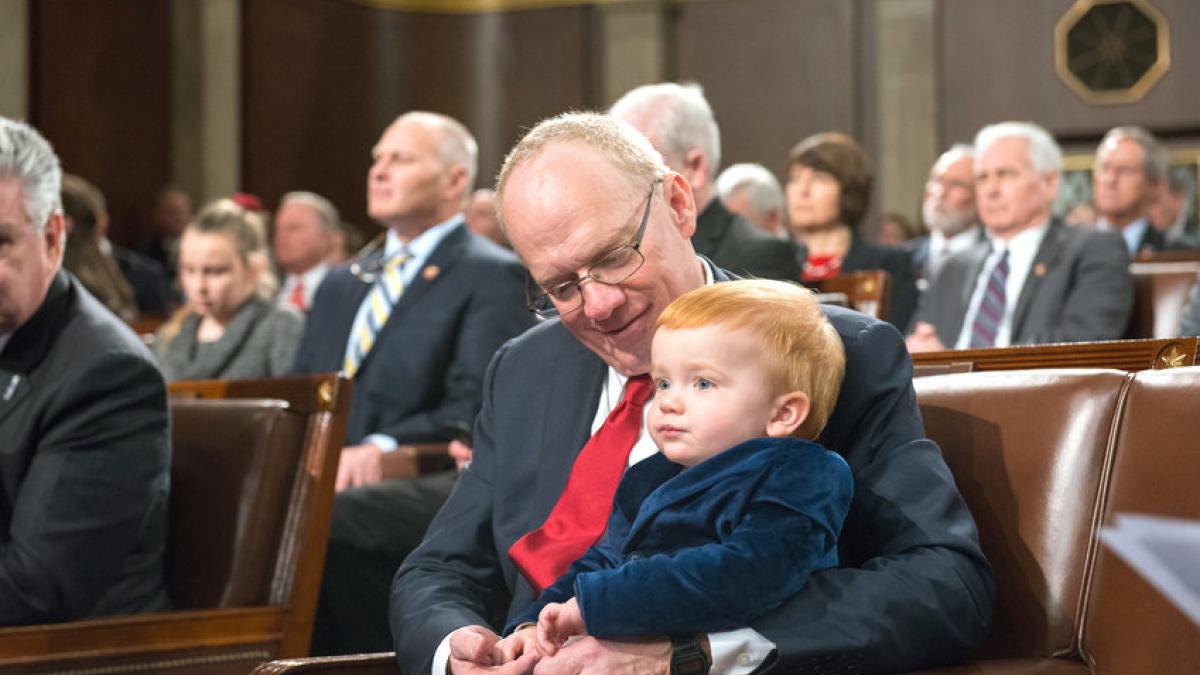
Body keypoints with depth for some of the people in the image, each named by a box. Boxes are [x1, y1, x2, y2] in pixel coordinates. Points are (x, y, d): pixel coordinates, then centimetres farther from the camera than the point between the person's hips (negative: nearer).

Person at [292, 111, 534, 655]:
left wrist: (383, 447, -25)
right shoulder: (341, 284, 26)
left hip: (435, 485, -6)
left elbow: (476, 407, -10)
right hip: (328, 479, 6)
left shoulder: (494, 278, 2)